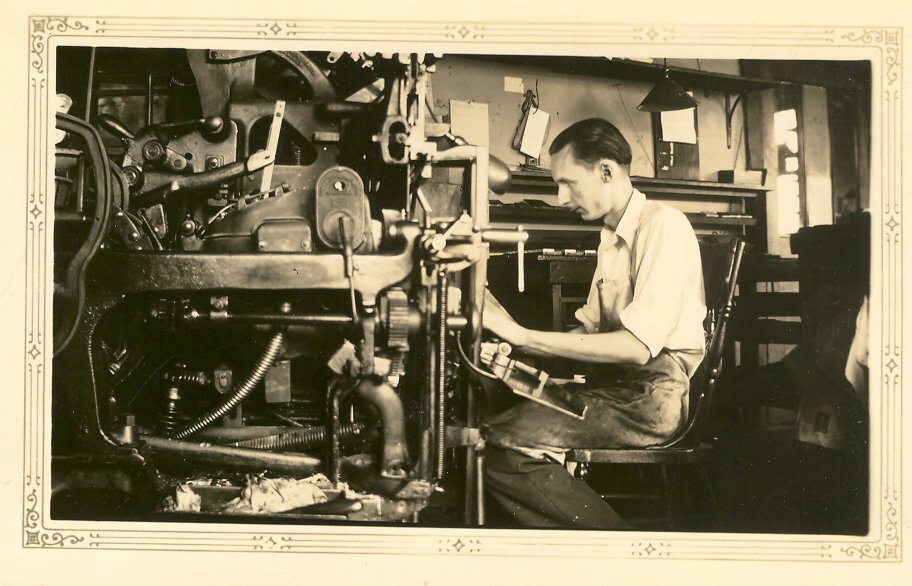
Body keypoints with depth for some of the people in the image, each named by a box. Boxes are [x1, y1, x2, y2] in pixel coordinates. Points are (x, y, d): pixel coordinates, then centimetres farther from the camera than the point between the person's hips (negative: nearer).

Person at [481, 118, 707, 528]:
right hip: (615, 386, 9)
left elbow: (636, 347, -21)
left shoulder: (663, 225, -12)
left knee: (501, 443, -22)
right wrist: (516, 349, 2)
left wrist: (525, 336, -19)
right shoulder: (612, 238, 19)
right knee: (485, 422, -5)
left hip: (654, 397, -9)